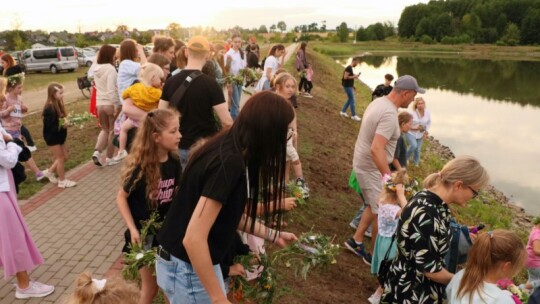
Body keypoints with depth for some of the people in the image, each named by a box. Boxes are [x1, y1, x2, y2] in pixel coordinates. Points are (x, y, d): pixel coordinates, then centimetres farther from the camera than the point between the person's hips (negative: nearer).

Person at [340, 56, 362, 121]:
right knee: (352, 100, -5)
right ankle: (353, 115, 1)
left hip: (349, 86, 10)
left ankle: (343, 112, 24)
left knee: (350, 99, 16)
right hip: (347, 86, -10)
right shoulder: (348, 68, -18)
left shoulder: (350, 68, 12)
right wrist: (354, 76, -19)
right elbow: (345, 77, -25)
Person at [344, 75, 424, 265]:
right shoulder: (389, 114, -26)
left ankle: (356, 241, 31)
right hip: (372, 169, -10)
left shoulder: (379, 102, 4)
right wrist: (389, 177, -36)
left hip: (363, 164, 10)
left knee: (375, 207, 23)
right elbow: (376, 149, -34)